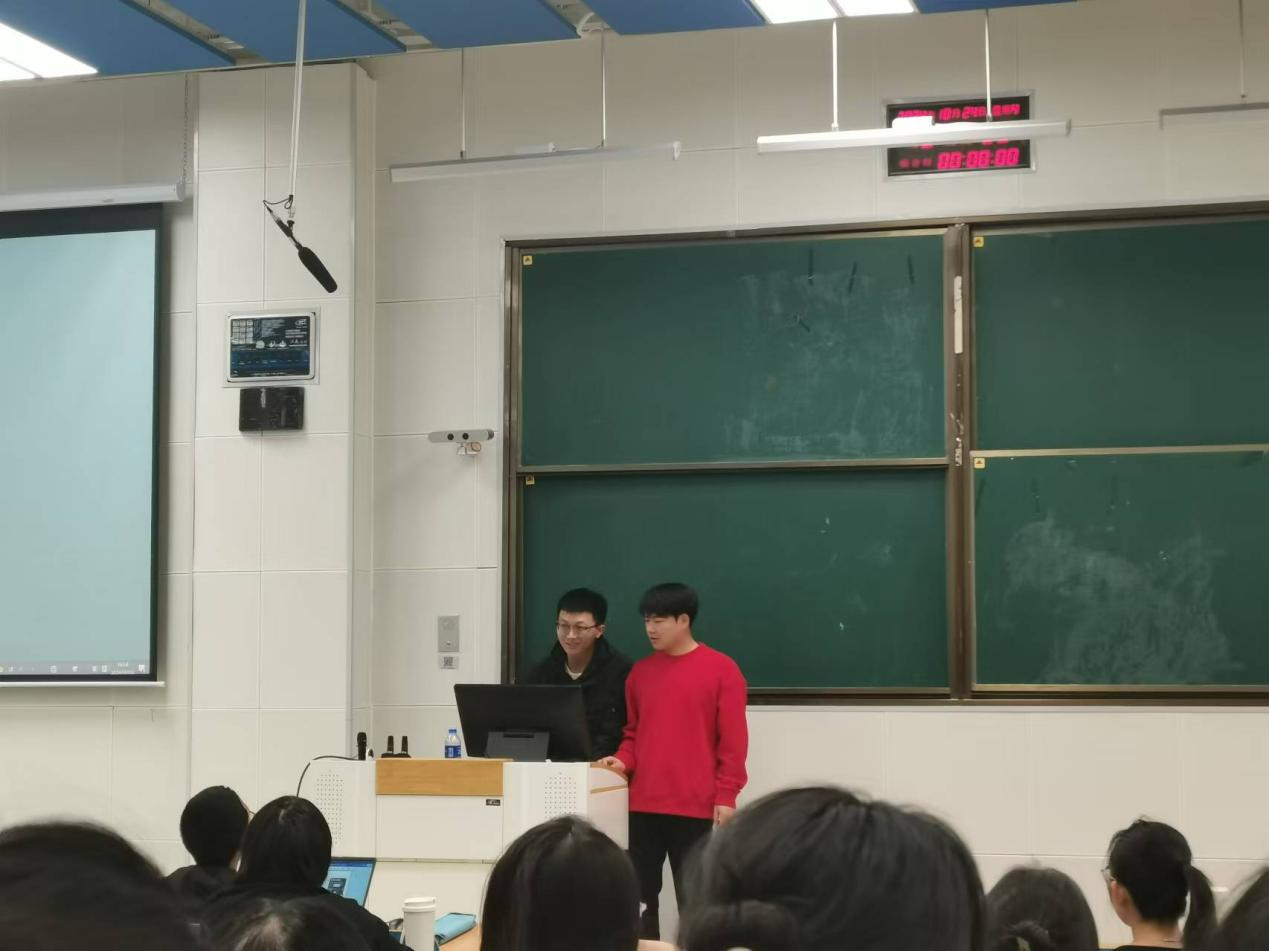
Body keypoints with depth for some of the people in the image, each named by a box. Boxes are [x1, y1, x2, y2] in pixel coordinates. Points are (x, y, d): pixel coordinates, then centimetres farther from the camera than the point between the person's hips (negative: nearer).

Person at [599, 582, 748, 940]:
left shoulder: (721, 669, -3)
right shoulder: (641, 671, 11)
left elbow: (733, 741, -5)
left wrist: (726, 796, -9)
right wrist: (624, 761, -2)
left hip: (696, 807, -4)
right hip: (643, 804, 5)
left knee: (694, 901, 2)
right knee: (637, 897, 5)